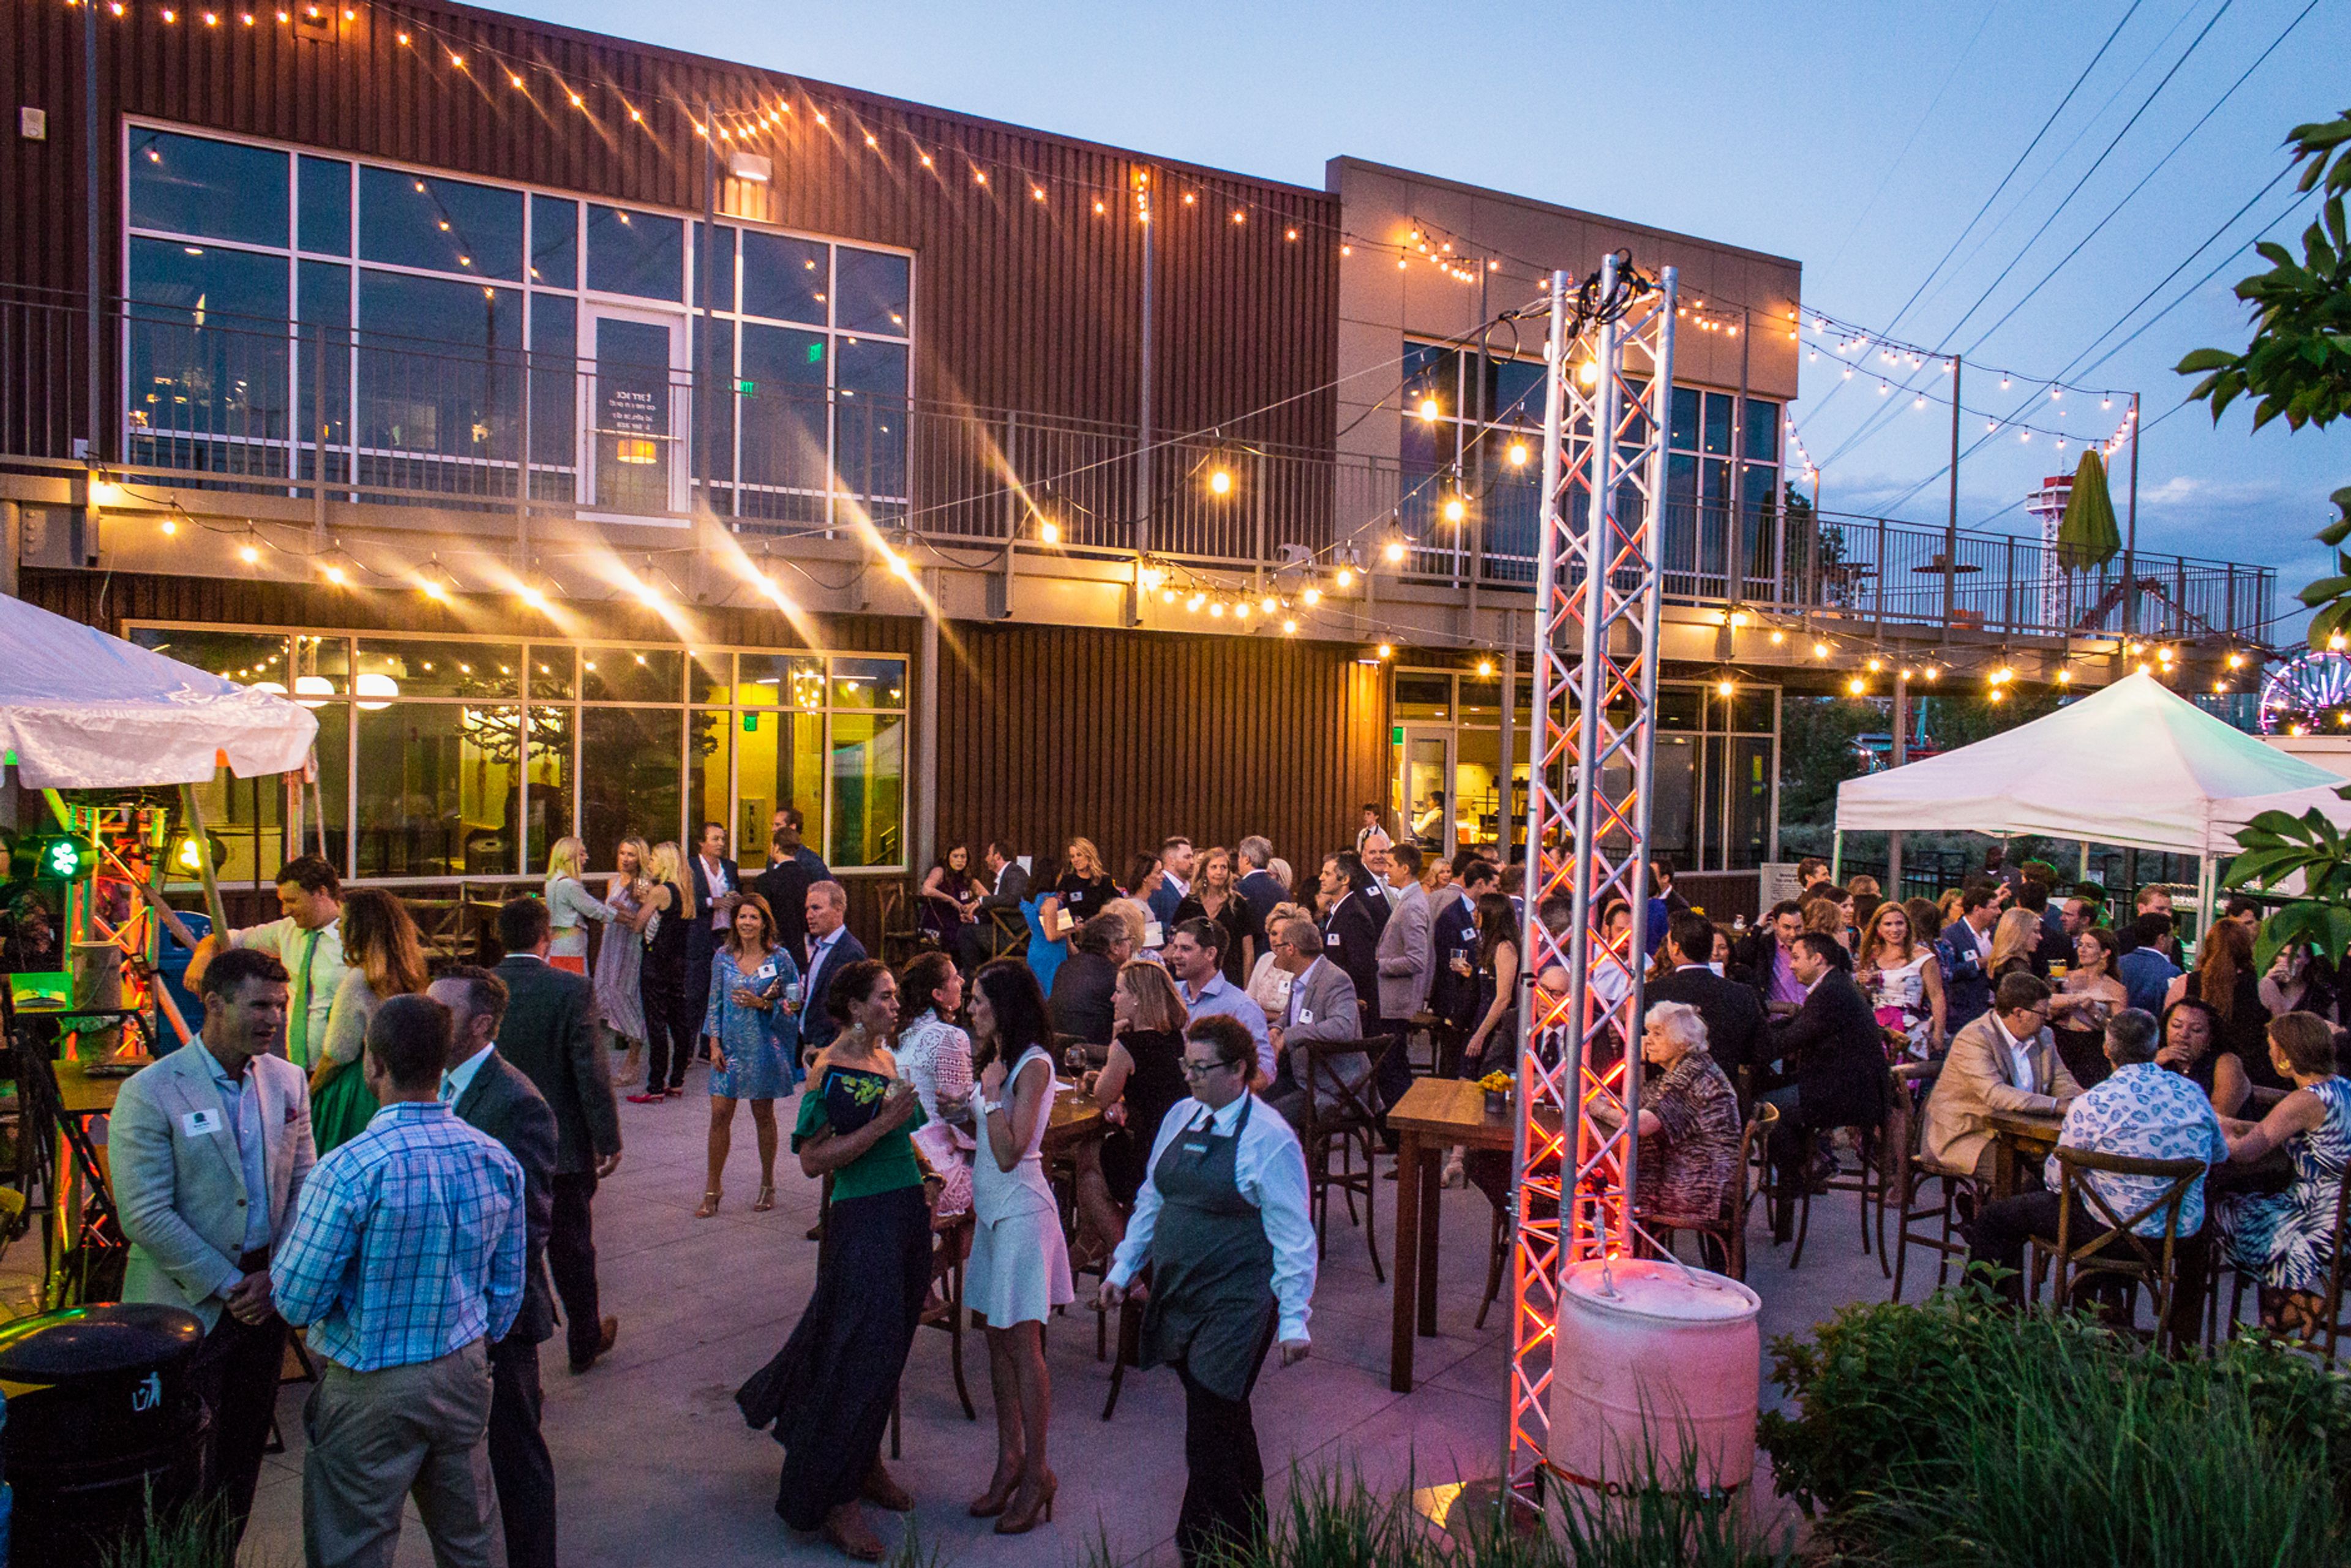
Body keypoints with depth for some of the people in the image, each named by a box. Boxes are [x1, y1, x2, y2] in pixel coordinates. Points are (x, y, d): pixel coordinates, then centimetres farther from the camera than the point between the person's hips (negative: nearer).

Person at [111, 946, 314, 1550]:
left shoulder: (288, 1082, 3)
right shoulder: (149, 1093, -14)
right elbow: (146, 1216, -16)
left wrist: (277, 1275, -5)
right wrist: (227, 1286, -14)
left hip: (264, 1296, 5)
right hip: (188, 1306, -5)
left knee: (244, 1454, 15)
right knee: (191, 1463, 4)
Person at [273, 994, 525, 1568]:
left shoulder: (349, 1171, -23)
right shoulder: (497, 1161, -5)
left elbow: (297, 1302, -16)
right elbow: (508, 1290, 5)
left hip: (372, 1391, -5)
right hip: (464, 1377, 5)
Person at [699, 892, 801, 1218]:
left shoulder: (779, 958, -5)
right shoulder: (723, 957, 3)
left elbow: (794, 1002, -2)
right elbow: (715, 1003, 8)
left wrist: (762, 1004, -17)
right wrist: (714, 1043, 0)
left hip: (764, 1045, -2)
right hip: (729, 1045, 2)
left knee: (763, 1115, 8)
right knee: (720, 1114, -2)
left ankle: (767, 1185, 22)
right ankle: (712, 1190, 8)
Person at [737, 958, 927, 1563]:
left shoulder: (889, 1059, 9)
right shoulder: (829, 1070, -14)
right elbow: (813, 1161, -19)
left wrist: (921, 1185, 13)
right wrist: (881, 1125, -24)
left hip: (908, 1213, 7)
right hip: (863, 1223, -7)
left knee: (890, 1345, 16)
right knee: (863, 1353, -1)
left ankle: (865, 1462, 34)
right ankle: (834, 1499, 12)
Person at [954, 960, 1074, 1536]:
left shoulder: (1033, 1064, -16)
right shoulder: (1001, 1058, 12)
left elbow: (1009, 1153, -20)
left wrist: (991, 1093, -18)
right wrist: (963, 1112, 1)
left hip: (1021, 1212, -9)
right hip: (993, 1208, 9)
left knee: (1021, 1341, -2)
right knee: (997, 1336, 13)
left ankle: (1036, 1470, 9)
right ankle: (1010, 1458, 23)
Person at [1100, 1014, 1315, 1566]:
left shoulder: (1270, 1138, -13)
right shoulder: (1180, 1116, 6)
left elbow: (1293, 1236, -13)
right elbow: (1152, 1198, 17)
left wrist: (1294, 1319, -16)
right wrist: (1123, 1267, 17)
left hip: (1235, 1307, -6)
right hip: (1177, 1295, 7)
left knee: (1211, 1438, -3)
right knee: (1226, 1424, 19)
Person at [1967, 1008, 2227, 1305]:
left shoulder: (2093, 1103, -19)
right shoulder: (2193, 1094, -3)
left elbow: (2057, 1179, -11)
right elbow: (2220, 1154, 17)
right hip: (2183, 1232, 7)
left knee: (1993, 1218, 6)